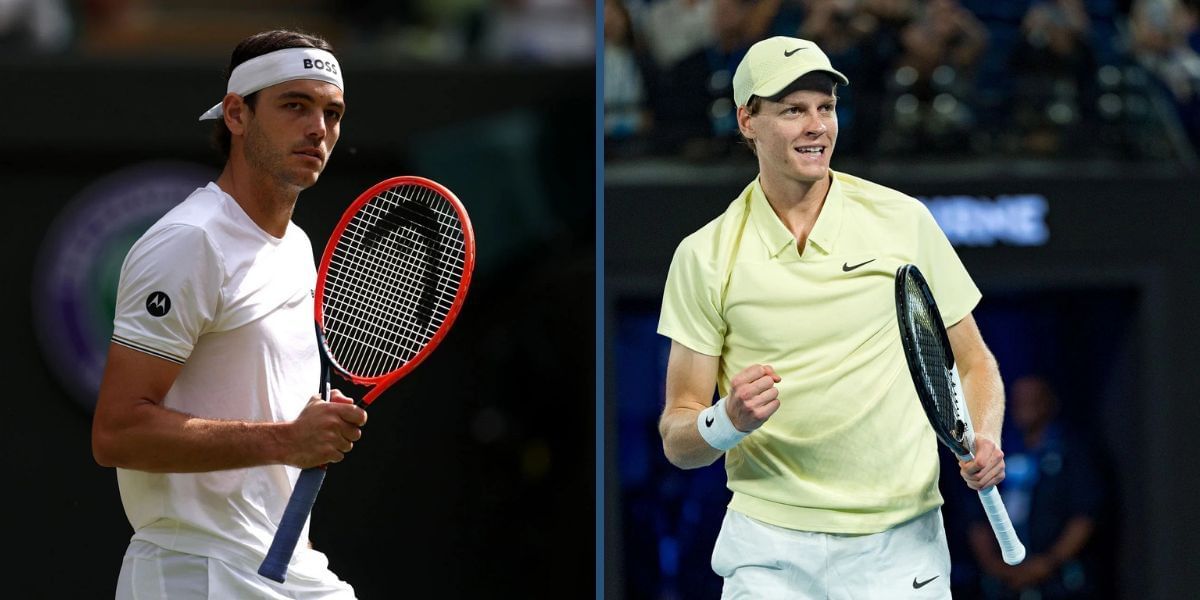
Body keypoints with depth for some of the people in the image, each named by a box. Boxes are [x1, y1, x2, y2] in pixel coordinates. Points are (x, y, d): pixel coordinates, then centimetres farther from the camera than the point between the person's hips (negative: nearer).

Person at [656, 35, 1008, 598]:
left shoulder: (904, 220, 3)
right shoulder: (704, 256, 1)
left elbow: (973, 363, 11)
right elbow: (677, 440, 2)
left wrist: (983, 440, -9)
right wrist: (729, 421, -20)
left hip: (901, 546, 1)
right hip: (769, 550, 0)